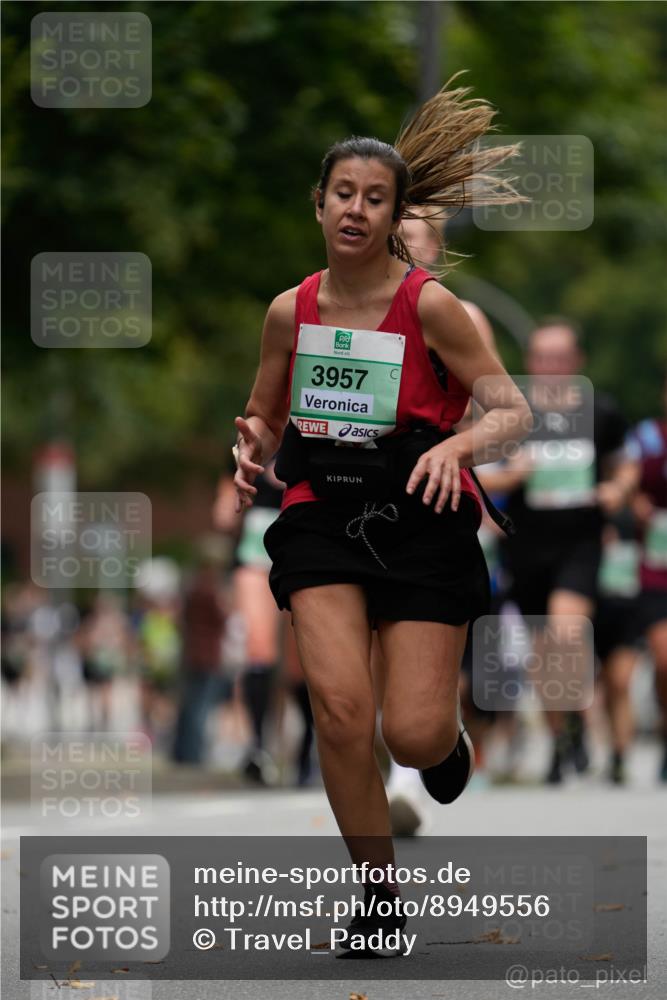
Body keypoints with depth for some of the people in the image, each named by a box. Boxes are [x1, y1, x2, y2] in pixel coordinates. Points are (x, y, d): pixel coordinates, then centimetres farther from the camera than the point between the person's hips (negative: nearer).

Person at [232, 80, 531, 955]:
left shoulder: (429, 306, -7)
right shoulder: (290, 311, 4)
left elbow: (514, 412, -6)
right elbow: (264, 419, 18)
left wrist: (457, 443, -25)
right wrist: (255, 450, -5)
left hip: (421, 520, -2)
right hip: (322, 514, 2)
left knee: (412, 736, -7)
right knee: (340, 705, -18)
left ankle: (446, 732, 34)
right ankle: (381, 893, -1)